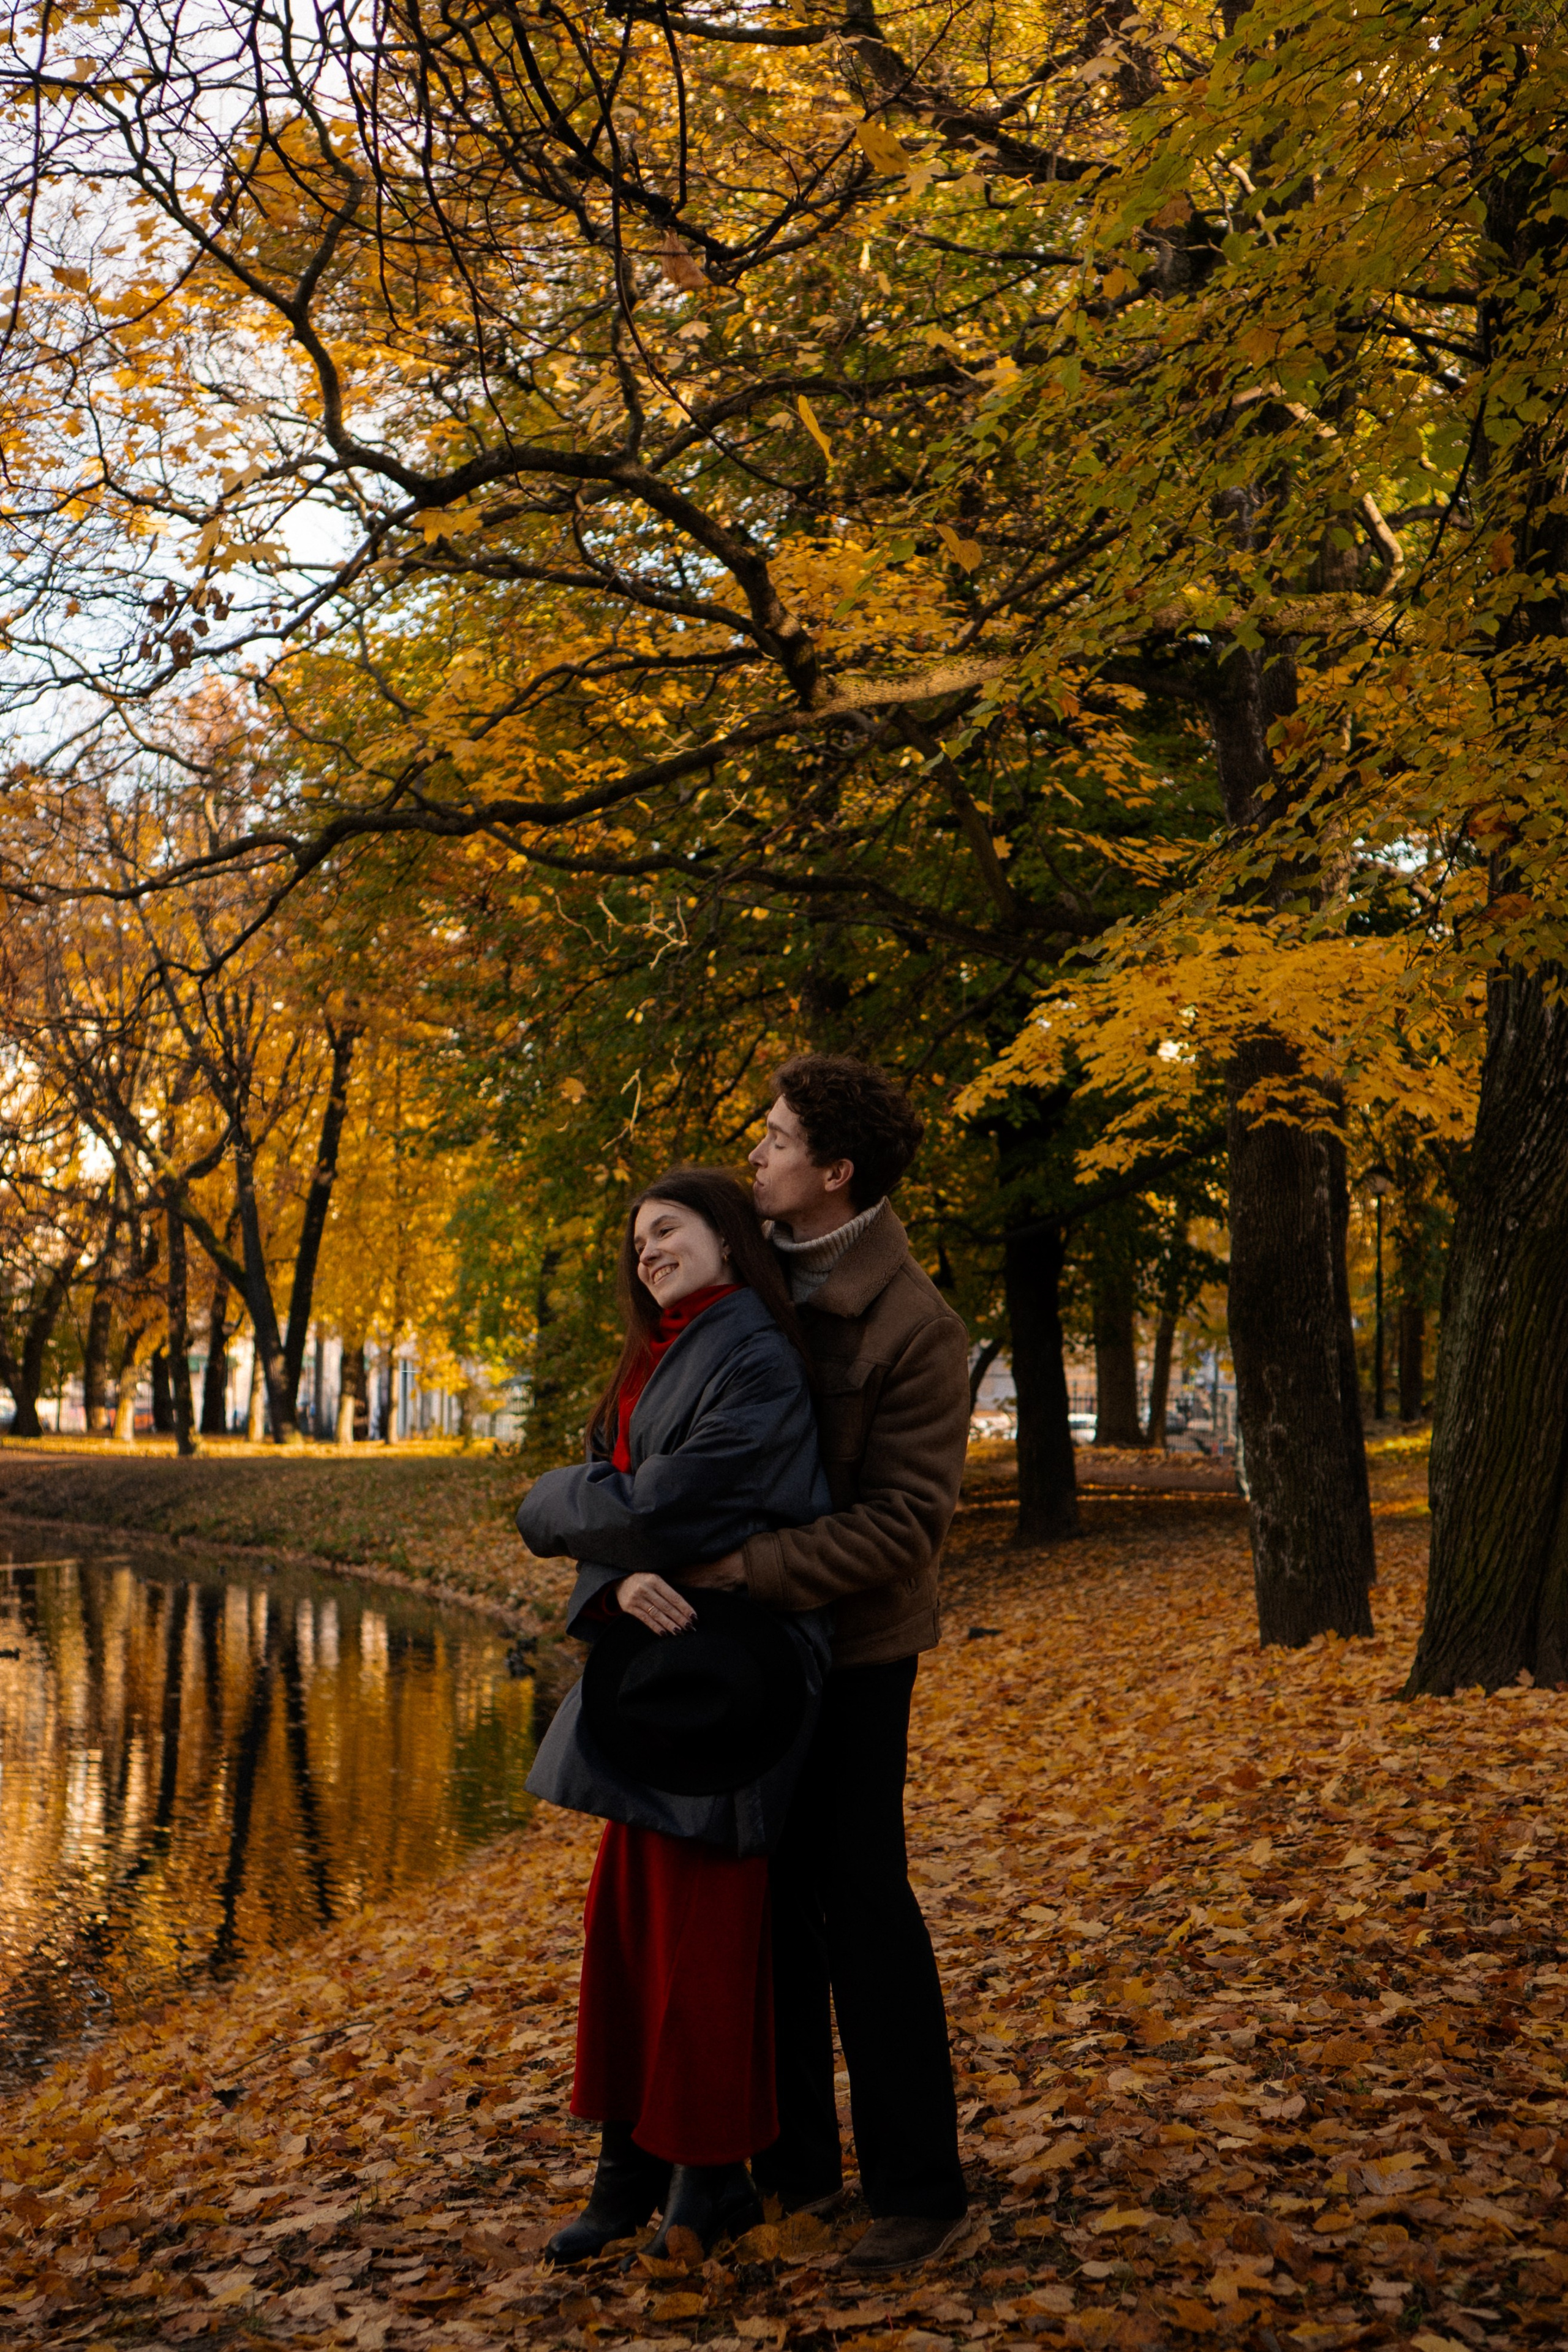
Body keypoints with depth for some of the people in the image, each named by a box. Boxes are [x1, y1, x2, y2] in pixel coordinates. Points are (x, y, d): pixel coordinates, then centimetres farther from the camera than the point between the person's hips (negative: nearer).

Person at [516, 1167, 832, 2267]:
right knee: (630, 1910, 12)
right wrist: (622, 1575, -16)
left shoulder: (756, 1365, -15)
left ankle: (712, 2175, 17)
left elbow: (661, 1505, -21)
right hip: (655, 1657, 9)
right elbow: (624, 1505, 7)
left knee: (699, 1919, 1)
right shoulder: (655, 1364, 13)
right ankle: (635, 2162, 25)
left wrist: (553, 1506, -2)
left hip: (721, 1671, -9)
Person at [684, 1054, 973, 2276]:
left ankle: (920, 2185, 15)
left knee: (861, 1908, -1)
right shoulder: (768, 1273, 3)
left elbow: (903, 1520, -23)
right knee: (772, 1900, 15)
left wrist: (740, 1568, -28)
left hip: (851, 1646, -7)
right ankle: (793, 2160, 29)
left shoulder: (915, 1325, -18)